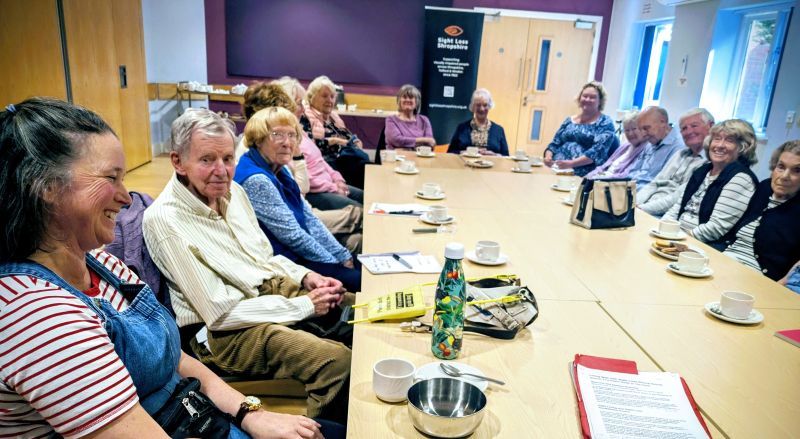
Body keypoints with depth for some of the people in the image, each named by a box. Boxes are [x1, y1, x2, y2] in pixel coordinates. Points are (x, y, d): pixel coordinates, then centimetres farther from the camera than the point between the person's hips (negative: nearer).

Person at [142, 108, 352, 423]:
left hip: (277, 287, 8)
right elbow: (221, 312, -20)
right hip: (223, 331, -8)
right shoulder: (163, 220, -19)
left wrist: (305, 277, -2)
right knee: (339, 361, -26)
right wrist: (304, 305, -17)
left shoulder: (233, 191, 4)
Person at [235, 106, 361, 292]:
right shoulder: (256, 180, -22)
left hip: (296, 254, 9)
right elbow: (292, 235, -21)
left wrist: (344, 256, 2)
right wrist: (336, 263, -11)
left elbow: (309, 219, 7)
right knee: (360, 280, -12)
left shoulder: (279, 170, 6)